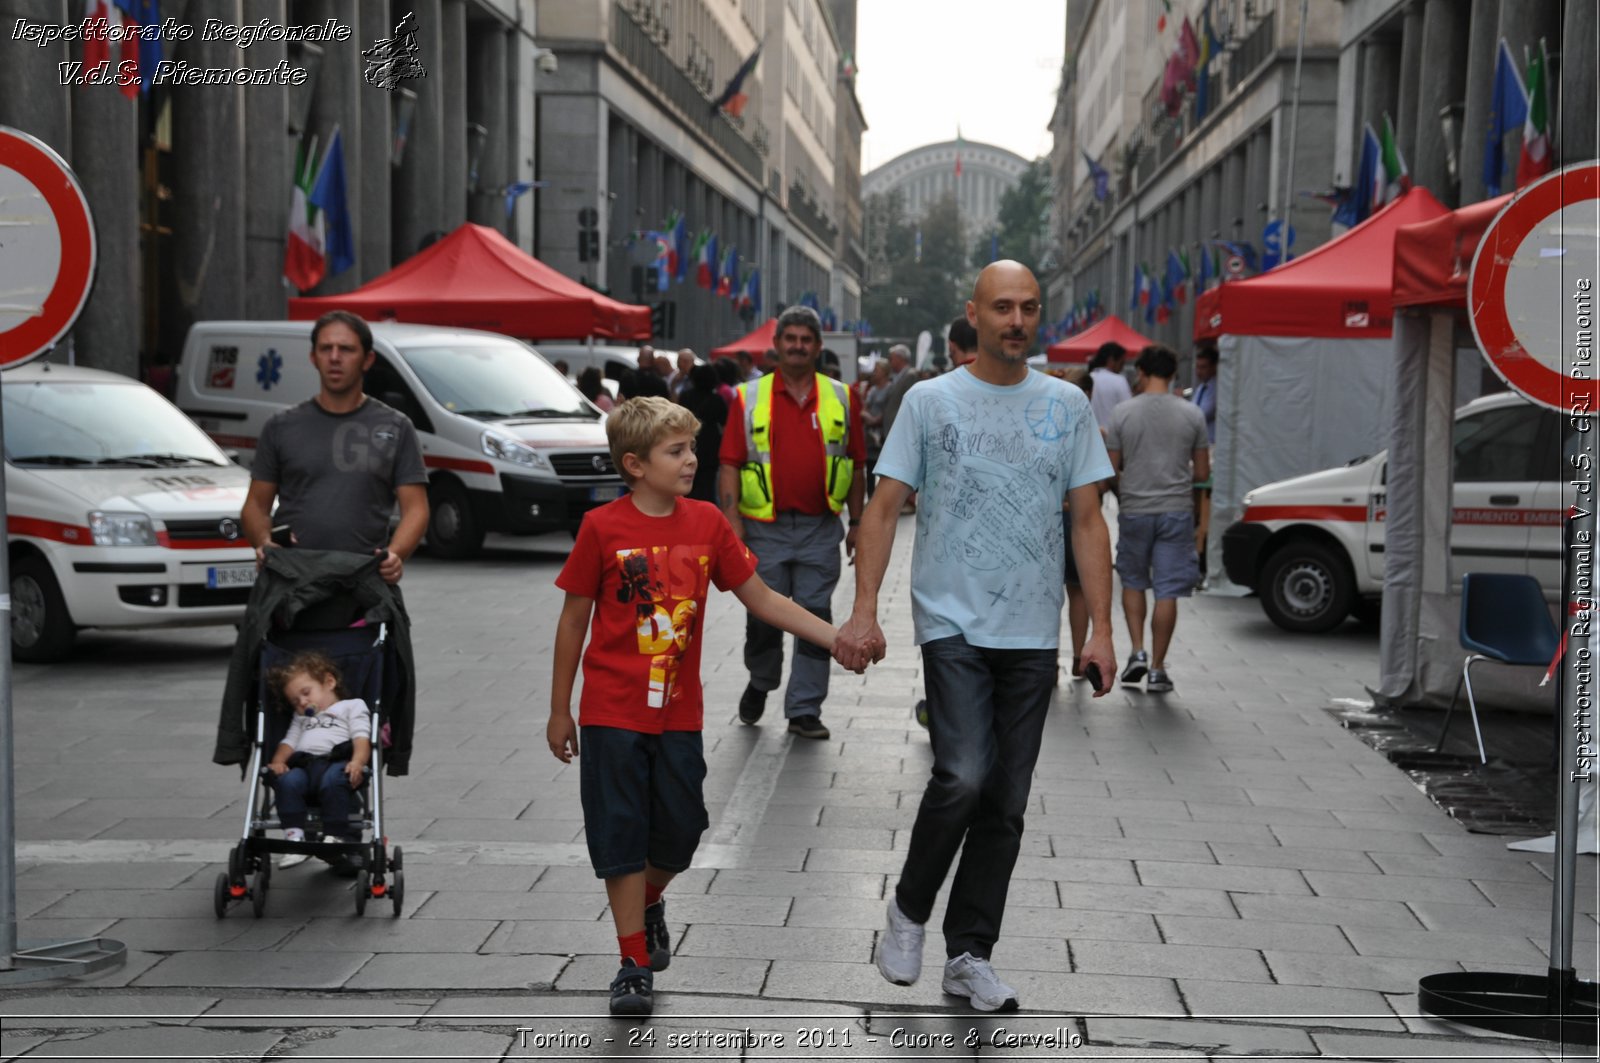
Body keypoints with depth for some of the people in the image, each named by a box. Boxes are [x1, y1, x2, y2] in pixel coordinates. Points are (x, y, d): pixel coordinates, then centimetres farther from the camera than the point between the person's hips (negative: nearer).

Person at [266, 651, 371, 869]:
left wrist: (358, 762, -14)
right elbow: (289, 741, 28)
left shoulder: (352, 706, 24)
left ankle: (334, 837, -40)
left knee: (332, 780, -39)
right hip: (303, 763, 4)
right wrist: (277, 761, 5)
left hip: (338, 761, -4)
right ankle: (294, 837, -36)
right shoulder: (301, 718, 45)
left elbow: (362, 738, 7)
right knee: (287, 781, -32)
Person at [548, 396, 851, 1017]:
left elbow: (760, 599, 6)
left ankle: (647, 904, 41)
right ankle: (635, 965, 12)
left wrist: (837, 638, -2)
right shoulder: (603, 527, -9)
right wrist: (560, 710, 2)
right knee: (621, 839, 1)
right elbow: (574, 620, -2)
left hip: (678, 712, 3)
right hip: (612, 712, -3)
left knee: (680, 832, 10)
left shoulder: (707, 524, 1)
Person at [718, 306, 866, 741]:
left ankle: (804, 709, 8)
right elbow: (730, 464, 0)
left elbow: (856, 465, 10)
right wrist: (733, 522, -8)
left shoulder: (841, 398, 7)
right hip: (766, 527, -1)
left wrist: (857, 523, 7)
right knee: (763, 618, 7)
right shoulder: (749, 397, 2)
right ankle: (760, 682, 34)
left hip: (820, 530, 1)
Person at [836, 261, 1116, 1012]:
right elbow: (884, 508, 0)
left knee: (1006, 802, 6)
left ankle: (968, 955, 18)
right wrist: (864, 611, -10)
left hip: (1032, 634, 3)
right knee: (964, 775, -18)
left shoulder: (1067, 405, 8)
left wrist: (1100, 627, 2)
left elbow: (1087, 520, 9)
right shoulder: (930, 401, 2)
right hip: (953, 623, -3)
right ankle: (909, 908, 8)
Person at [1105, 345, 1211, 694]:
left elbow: (1111, 470, -2)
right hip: (1176, 510, 0)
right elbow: (1202, 471, 3)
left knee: (1133, 582, 19)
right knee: (1167, 591, 2)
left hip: (1134, 511, 0)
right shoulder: (1192, 415, -1)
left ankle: (1137, 651, 8)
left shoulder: (1123, 413, -4)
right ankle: (1157, 669, 4)